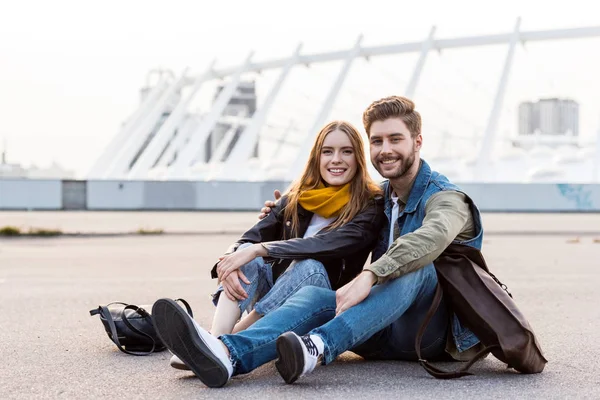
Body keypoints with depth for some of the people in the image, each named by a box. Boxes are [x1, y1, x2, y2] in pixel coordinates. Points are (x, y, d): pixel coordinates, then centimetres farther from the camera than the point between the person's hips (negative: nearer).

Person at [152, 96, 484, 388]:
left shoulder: (445, 197, -6)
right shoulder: (379, 199, 16)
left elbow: (434, 235, -32)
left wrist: (369, 275, -45)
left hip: (434, 329, -5)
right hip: (385, 333, 5)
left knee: (415, 266, -35)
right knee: (314, 296, -22)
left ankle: (318, 348, -55)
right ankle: (227, 354, -51)